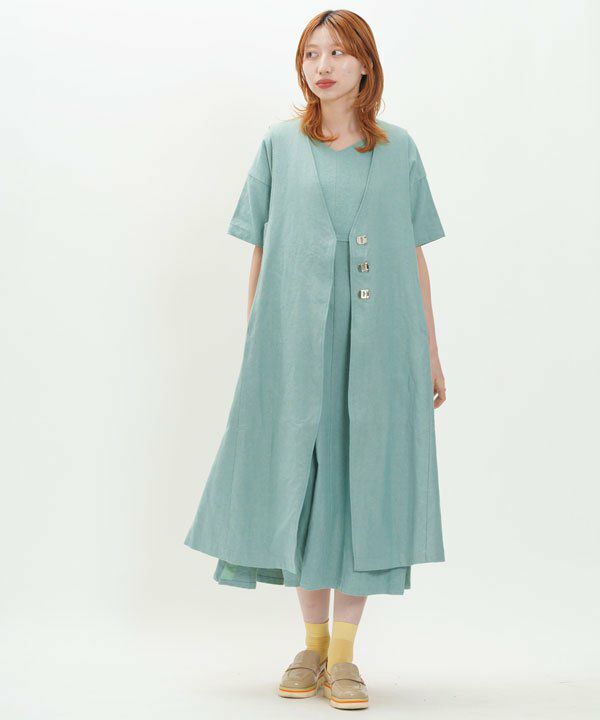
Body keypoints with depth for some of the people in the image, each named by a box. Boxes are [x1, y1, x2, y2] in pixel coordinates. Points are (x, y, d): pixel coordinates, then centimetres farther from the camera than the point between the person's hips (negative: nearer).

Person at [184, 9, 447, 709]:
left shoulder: (398, 150, 7)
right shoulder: (280, 145, 6)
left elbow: (414, 258, 8)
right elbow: (260, 257, 6)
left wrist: (430, 355, 6)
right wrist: (255, 347, 2)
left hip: (379, 347, 0)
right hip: (297, 345, 0)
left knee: (366, 483, 1)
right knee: (304, 480, 5)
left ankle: (344, 654, 12)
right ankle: (312, 644, 20)